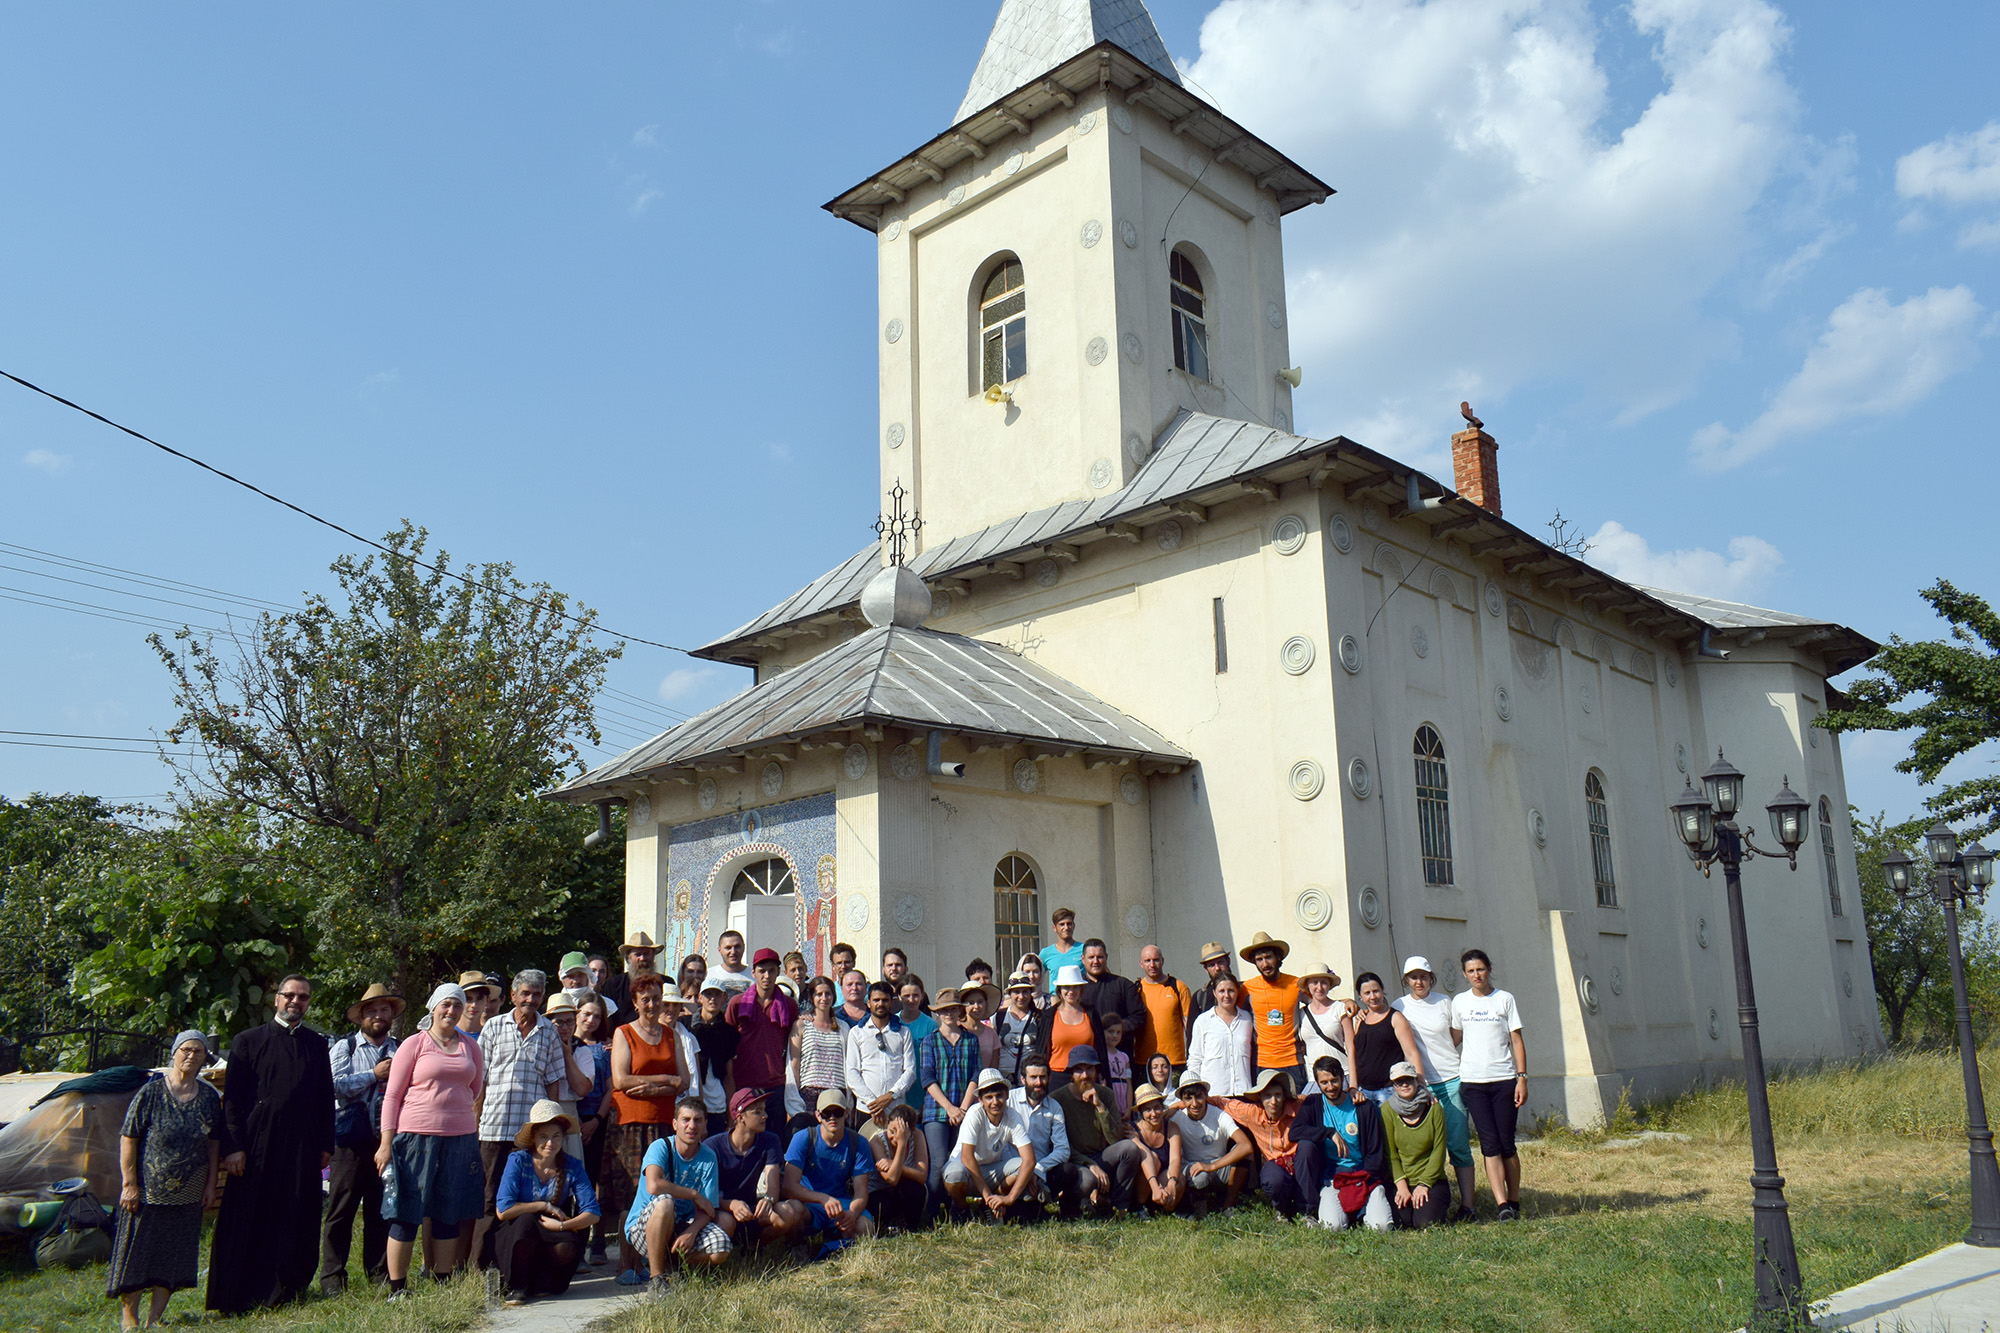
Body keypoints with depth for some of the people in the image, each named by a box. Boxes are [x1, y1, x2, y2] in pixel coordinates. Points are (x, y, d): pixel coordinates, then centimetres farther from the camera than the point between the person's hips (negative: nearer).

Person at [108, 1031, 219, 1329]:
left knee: (174, 1258, 5)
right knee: (137, 1254, 2)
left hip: (189, 1196, 3)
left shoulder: (209, 1097, 4)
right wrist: (129, 1183, -11)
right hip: (148, 1192, -3)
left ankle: (154, 1318, 16)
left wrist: (211, 1184, 7)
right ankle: (128, 1317, 17)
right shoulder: (151, 1093, -8)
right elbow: (128, 1139, -7)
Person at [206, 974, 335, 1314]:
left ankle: (281, 1295, 13)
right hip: (256, 1146, -3)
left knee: (296, 1225, 3)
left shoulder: (317, 1044, 13)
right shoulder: (248, 1041, 5)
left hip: (303, 1150, 3)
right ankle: (238, 1300, 10)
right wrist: (233, 1147, -8)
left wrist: (326, 1145, 8)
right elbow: (231, 1098, 0)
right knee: (247, 1225, 1)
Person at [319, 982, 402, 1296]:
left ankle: (379, 1271, 15)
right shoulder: (343, 1047, 7)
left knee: (381, 1209, 6)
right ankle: (332, 1275, 9)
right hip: (350, 1138, -2)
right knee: (342, 1208, 0)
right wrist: (374, 1075, -8)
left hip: (386, 1138, 3)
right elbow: (335, 1085, -8)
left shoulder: (400, 1050, 15)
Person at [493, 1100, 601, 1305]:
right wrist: (545, 1206, -15)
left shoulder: (572, 1166, -6)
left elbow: (593, 1214, -11)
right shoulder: (518, 1161, -11)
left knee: (568, 1248, -32)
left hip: (551, 1236, 1)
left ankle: (538, 1280, -1)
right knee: (527, 1220, -34)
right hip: (513, 1238, -1)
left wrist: (562, 1225, -27)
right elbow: (503, 1210, -19)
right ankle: (516, 1285, -14)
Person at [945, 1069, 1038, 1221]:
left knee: (1022, 1165, -24)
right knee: (955, 1174, -38)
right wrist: (987, 1195, -37)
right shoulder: (975, 1116, -25)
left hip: (992, 1169, 3)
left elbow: (1029, 1159, -24)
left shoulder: (1013, 1118, -17)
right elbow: (967, 1157, -32)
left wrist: (1010, 1197, -34)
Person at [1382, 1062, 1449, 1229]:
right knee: (1402, 1220, -24)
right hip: (1399, 1180, 0)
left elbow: (1438, 1151, -2)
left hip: (1431, 1180, 0)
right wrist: (1401, 1185, -13)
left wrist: (1424, 1184, -10)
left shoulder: (1433, 1108, -2)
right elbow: (1390, 1153, -2)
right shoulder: (1388, 1110, -3)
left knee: (1425, 1221, -22)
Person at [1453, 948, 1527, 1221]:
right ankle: (1502, 1205, -11)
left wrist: (1522, 1077, -4)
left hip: (1504, 1080, -1)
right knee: (1490, 1144, -7)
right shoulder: (1459, 1002, 9)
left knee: (1506, 1144, -2)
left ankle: (1514, 1202, 11)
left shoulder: (1505, 1000, 4)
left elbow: (1517, 1040, 3)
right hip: (1473, 1081, 1)